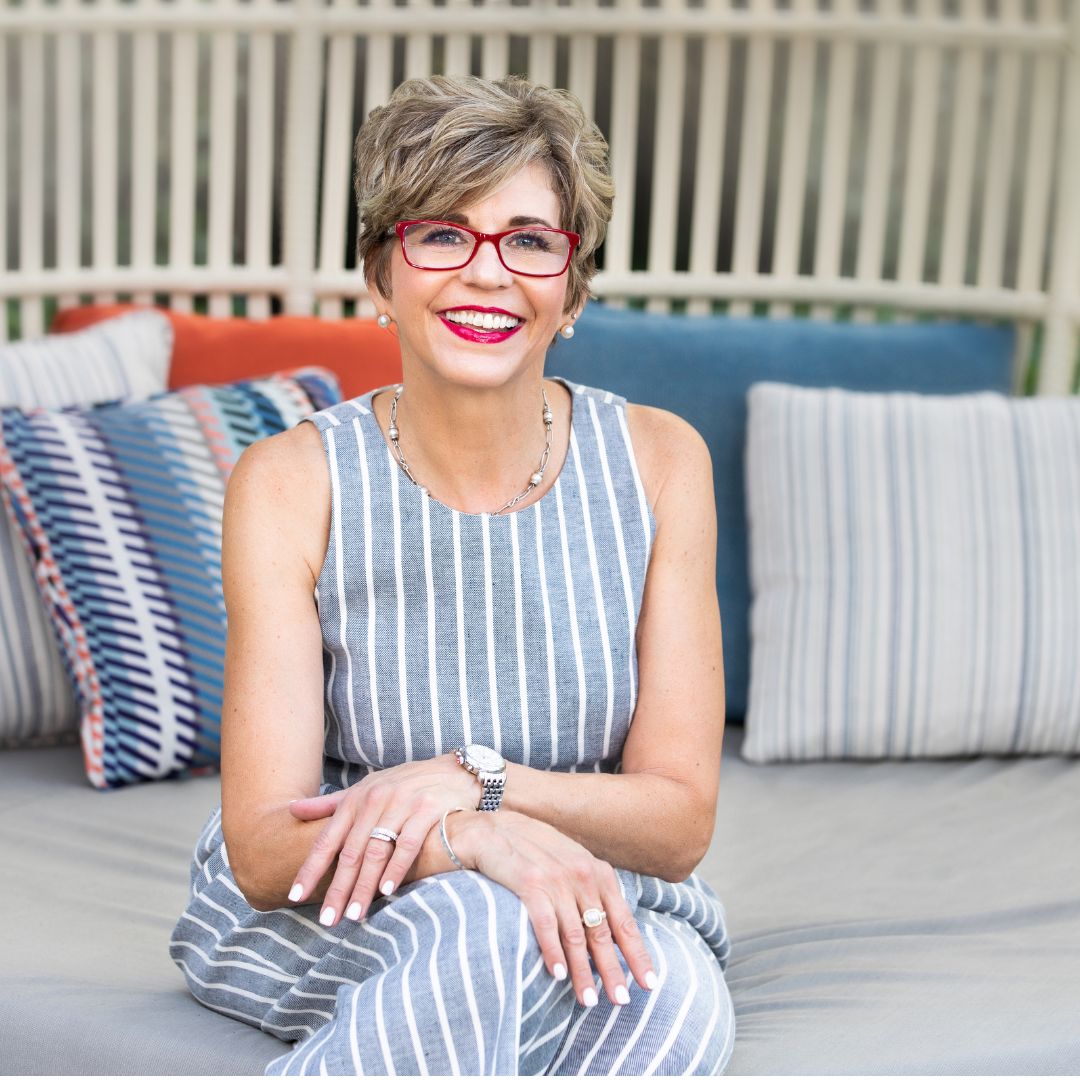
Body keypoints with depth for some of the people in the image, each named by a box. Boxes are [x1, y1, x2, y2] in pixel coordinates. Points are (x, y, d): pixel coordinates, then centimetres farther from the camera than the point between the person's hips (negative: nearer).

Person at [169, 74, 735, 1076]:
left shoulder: (658, 462, -7)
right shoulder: (291, 483, -12)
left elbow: (680, 821, -7)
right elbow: (263, 850, -16)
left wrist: (472, 778, -24)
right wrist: (474, 841, -35)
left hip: (595, 896, 2)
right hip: (318, 918, -2)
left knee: (676, 991, -33)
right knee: (479, 924, -36)